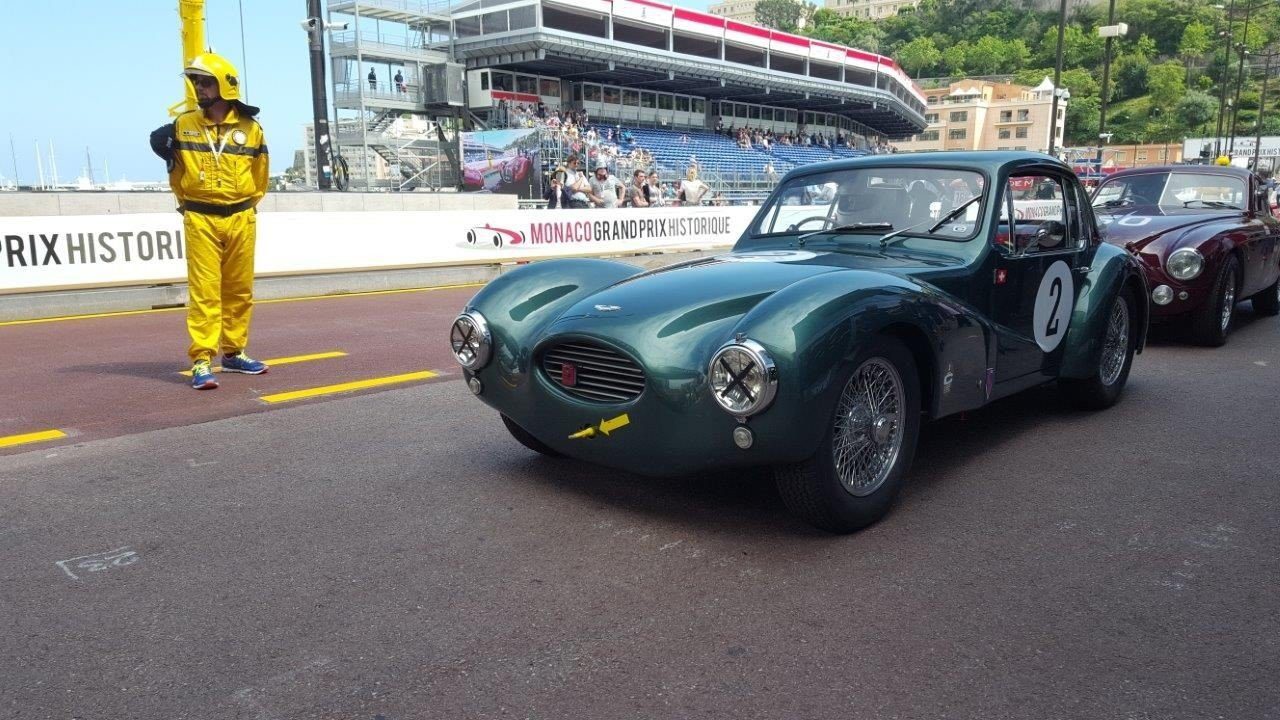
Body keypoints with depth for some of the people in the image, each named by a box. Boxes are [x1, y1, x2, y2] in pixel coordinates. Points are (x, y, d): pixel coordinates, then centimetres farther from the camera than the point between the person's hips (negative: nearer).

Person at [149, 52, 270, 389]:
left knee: (239, 290, 8)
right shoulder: (183, 125, 2)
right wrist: (186, 200, 18)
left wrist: (246, 206, 13)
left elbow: (259, 175, 13)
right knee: (204, 291, -6)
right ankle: (202, 361, -5)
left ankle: (233, 352, 21)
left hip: (241, 219, 2)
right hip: (200, 221, -1)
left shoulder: (251, 129, 1)